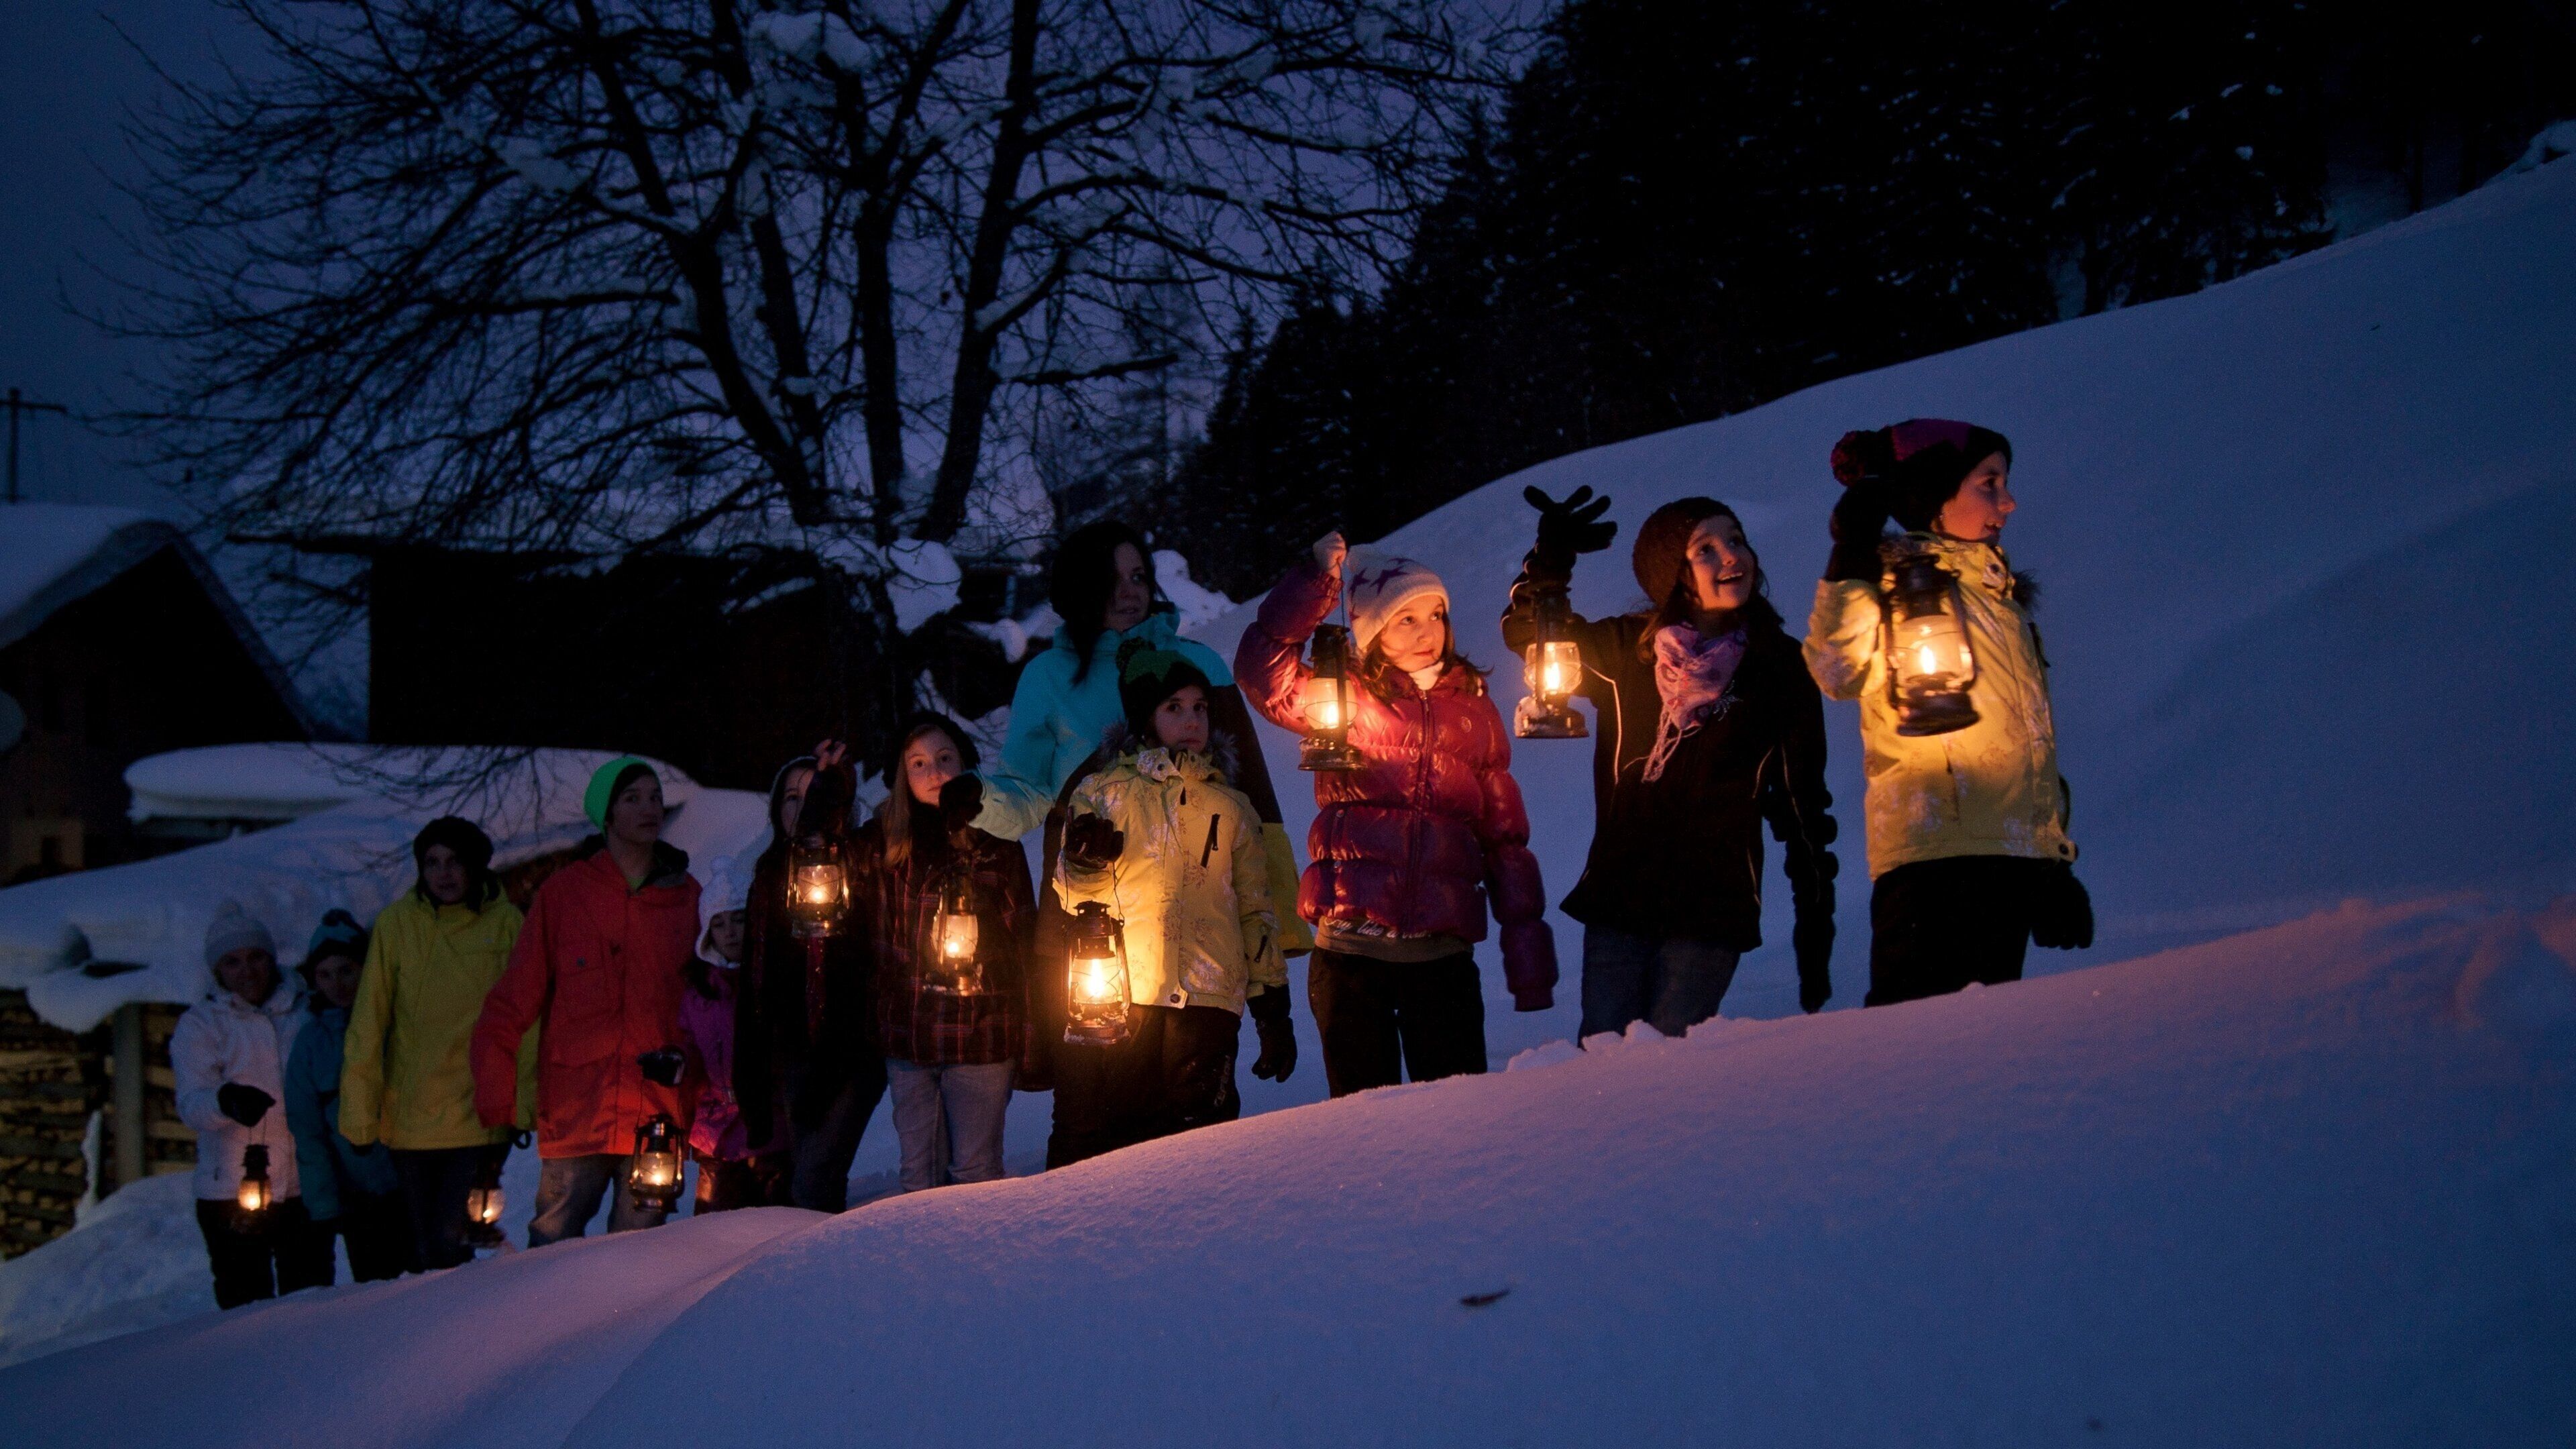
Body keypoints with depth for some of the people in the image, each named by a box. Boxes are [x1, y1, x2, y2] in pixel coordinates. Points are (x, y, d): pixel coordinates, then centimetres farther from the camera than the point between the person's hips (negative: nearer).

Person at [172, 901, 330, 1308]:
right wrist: (227, 1102, -32)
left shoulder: (306, 1012, 11)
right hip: (232, 1195, -2)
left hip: (305, 1187, 2)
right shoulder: (199, 1024, 5)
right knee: (245, 1304, 0)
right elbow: (191, 1103, -10)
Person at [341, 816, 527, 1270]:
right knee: (428, 1250, 11)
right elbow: (368, 1026, 2)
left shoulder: (506, 923, -1)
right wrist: (359, 1113, -1)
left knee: (453, 1239, -13)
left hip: (481, 1118, -2)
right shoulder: (395, 924, 0)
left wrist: (525, 1105, -5)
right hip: (410, 1121, 2)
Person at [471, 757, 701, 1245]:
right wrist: (494, 1085, -7)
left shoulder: (686, 895, 10)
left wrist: (686, 1057, -1)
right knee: (553, 1244, -2)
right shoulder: (563, 893, 4)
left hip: (658, 1110, 2)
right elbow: (515, 997, 2)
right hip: (575, 1108, -1)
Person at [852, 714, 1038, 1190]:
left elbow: (1024, 938, 2)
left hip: (982, 1036, -2)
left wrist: (1028, 1036, -3)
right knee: (918, 1176, 9)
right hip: (906, 1037, 2)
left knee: (975, 1175, 1)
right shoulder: (879, 843, 6)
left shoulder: (995, 840, 2)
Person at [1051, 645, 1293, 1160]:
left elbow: (1256, 911, 20)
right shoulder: (1102, 792, 12)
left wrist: (1274, 1011, 14)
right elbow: (1073, 897, 10)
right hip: (1116, 996, -1)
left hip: (1207, 997, 2)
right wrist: (1084, 862, -13)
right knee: (1103, 1139, -7)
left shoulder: (1231, 807, 19)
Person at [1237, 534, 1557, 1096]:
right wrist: (1315, 580, -17)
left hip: (1443, 951, 2)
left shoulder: (1474, 710, 11)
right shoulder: (1347, 700, 5)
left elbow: (1506, 836, 11)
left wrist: (1530, 961, 7)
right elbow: (1262, 671, -13)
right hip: (1350, 949, -1)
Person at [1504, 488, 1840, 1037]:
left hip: (1711, 910, -2)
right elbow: (1527, 632, 7)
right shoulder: (1628, 649, 4)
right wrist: (1550, 557, -14)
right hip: (1617, 899, 2)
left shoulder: (1778, 668, 2)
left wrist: (1815, 929, 4)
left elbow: (1804, 806, 6)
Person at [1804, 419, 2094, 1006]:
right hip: (1935, 855, -8)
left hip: (2012, 860, 8)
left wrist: (2054, 860, 24)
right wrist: (1850, 566, -27)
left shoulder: (2002, 594, 24)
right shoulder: (1897, 576, 2)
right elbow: (1840, 670, -19)